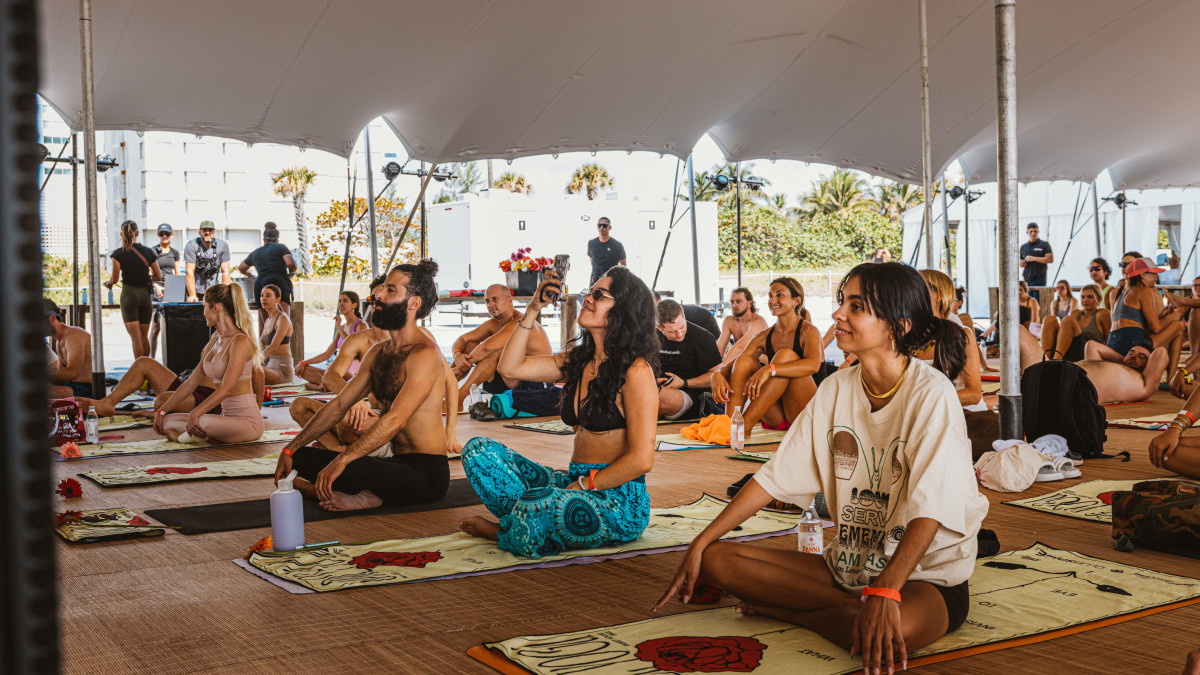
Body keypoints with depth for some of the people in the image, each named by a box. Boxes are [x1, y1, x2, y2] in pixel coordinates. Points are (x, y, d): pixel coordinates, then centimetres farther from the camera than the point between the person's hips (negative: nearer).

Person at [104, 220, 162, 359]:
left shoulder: (118, 254, -5)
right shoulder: (148, 252, 2)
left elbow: (114, 279, -6)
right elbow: (158, 277, 6)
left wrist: (108, 283, 16)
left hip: (129, 295, -3)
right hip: (145, 294, 3)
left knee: (136, 337, -3)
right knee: (144, 336, 14)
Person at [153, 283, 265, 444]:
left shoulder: (240, 342, -14)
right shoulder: (215, 339, 14)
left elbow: (226, 388, -24)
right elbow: (192, 381, 16)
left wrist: (196, 413, -33)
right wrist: (162, 411, 15)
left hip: (247, 420, -9)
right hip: (226, 416, 9)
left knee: (201, 422, -36)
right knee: (167, 421, 0)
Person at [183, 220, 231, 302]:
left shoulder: (223, 245, -3)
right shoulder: (191, 245, -8)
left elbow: (225, 272, -2)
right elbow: (189, 272, -12)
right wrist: (192, 295, -17)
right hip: (195, 291, -1)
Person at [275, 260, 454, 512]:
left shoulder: (424, 354, -16)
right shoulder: (378, 353, 13)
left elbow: (396, 419, -27)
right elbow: (338, 406, 15)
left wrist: (343, 460, -32)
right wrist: (290, 450, 9)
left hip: (427, 473, -9)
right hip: (398, 463, 9)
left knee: (347, 470, -35)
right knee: (302, 456, 3)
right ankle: (365, 492, -13)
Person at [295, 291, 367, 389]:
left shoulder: (361, 325, -5)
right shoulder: (343, 327, 18)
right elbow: (327, 354, 19)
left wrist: (339, 328, -15)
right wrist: (303, 363, 10)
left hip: (356, 374, -8)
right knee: (303, 369, -4)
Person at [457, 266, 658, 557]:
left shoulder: (635, 370, -11)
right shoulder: (578, 361, 13)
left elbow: (641, 460, -15)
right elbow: (510, 367, 12)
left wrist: (582, 486, -11)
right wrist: (534, 309, 7)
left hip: (620, 502, -8)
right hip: (575, 482, 8)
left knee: (535, 506, -36)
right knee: (479, 449, -1)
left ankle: (503, 532, 0)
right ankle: (533, 523, -16)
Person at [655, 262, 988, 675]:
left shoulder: (931, 394, -16)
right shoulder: (836, 389, 3)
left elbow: (929, 510, -27)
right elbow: (777, 475, 4)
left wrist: (885, 594, -41)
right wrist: (699, 544, 0)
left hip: (927, 575, -6)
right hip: (848, 564, 6)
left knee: (892, 633, -41)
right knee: (717, 559, -9)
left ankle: (784, 610, -12)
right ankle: (856, 606, -12)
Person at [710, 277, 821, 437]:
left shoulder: (808, 331, -4)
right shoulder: (764, 337, 11)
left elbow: (813, 364, -26)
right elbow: (732, 365, 3)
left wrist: (769, 369, -39)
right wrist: (717, 375, -23)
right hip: (775, 419, 5)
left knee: (786, 355, -25)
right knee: (743, 361, -11)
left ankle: (746, 425, -32)